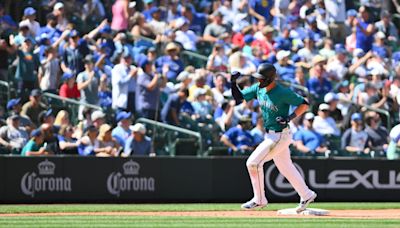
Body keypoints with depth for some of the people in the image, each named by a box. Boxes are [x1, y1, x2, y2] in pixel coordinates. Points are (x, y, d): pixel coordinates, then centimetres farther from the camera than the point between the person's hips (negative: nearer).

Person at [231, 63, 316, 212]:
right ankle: (306, 195, 29)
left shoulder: (283, 93, -20)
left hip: (280, 135, -8)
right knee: (285, 168, 17)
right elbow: (239, 98, 6)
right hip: (270, 135, 8)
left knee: (253, 162, -11)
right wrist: (233, 83, -10)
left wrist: (289, 117, -26)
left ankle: (259, 199, 0)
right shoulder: (258, 89, 1)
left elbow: (304, 104, -14)